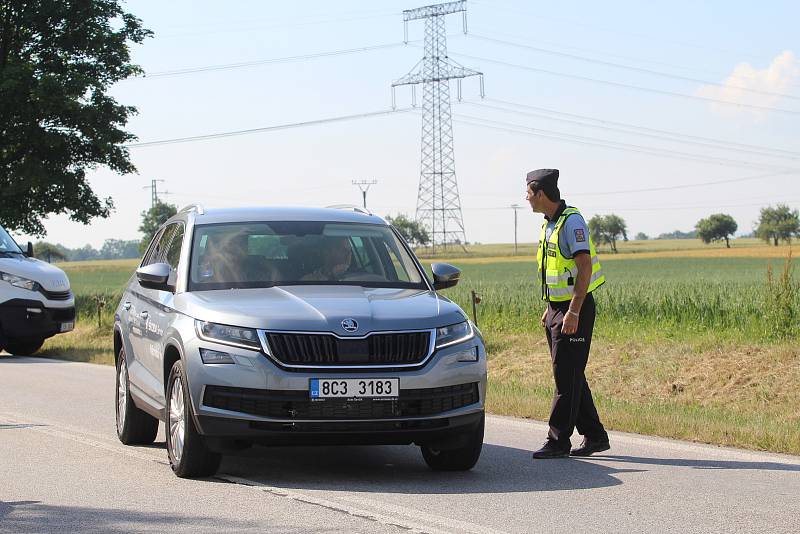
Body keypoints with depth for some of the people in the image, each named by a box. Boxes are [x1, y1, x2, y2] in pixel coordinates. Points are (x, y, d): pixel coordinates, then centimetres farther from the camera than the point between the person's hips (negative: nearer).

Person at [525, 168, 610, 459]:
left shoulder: (572, 221, -16)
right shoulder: (549, 224, 14)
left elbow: (584, 267, -21)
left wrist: (573, 312, -25)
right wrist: (550, 308, 19)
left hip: (575, 309, -10)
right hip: (557, 307, 10)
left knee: (566, 376, -7)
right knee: (570, 375, 11)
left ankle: (558, 441, -4)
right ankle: (595, 436, 17)